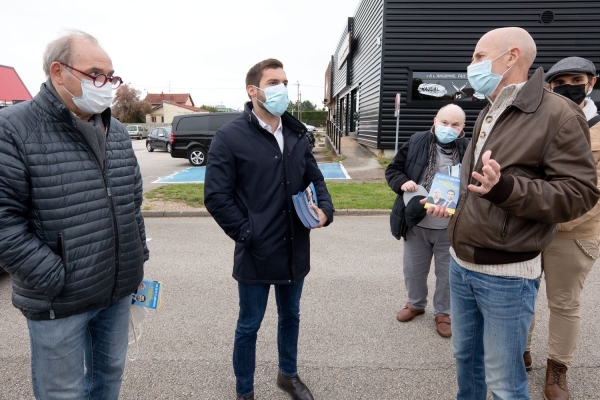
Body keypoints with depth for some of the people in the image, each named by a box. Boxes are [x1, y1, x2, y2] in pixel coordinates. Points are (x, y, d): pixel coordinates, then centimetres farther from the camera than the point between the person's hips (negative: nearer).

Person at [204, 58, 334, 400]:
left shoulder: (297, 135, 6)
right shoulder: (230, 137, -11)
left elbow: (316, 179, 13)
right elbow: (216, 196, -13)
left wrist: (325, 209, -6)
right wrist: (246, 234, -15)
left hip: (295, 250, 6)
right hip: (256, 253, -5)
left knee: (290, 315, 23)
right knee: (249, 326, 13)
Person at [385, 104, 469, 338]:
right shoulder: (416, 143, -2)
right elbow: (393, 169, 4)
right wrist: (402, 182, -16)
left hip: (452, 228, -1)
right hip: (416, 224, 2)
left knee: (448, 273, 13)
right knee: (413, 269, 18)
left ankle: (443, 313, 36)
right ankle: (416, 303, 44)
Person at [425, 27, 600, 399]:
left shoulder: (558, 113, -13)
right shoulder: (487, 115, 13)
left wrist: (505, 188, -31)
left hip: (506, 276, -7)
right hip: (461, 264, 8)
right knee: (465, 354, 23)